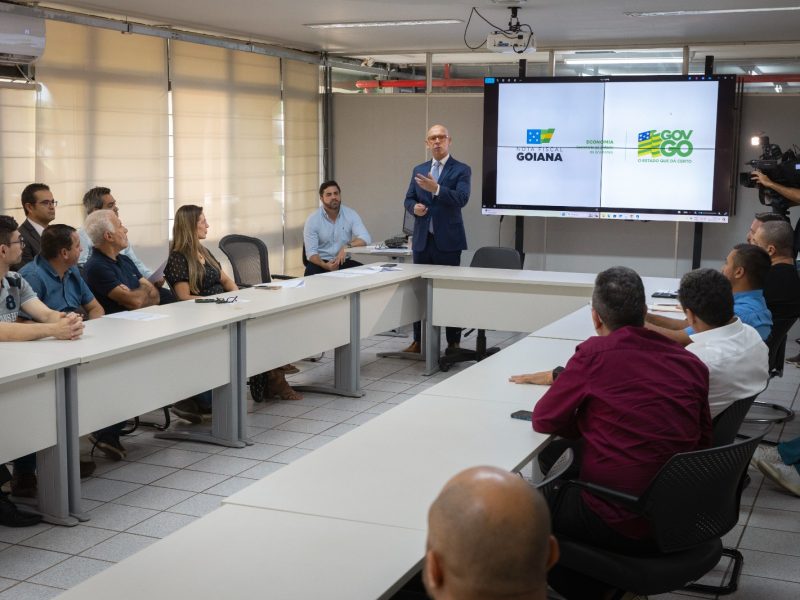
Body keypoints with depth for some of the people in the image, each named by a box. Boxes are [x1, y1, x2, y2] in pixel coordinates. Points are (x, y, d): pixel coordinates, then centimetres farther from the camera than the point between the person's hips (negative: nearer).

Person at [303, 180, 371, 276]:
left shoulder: (351, 214, -2)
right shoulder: (312, 220, -7)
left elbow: (365, 238, -14)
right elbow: (311, 252, -12)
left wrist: (347, 246, -34)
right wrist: (325, 265, -33)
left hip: (344, 261, 2)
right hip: (321, 262, -2)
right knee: (312, 272, -35)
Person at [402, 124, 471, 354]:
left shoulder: (461, 170, -3)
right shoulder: (418, 170, 13)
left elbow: (462, 198, -17)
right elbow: (408, 199, 13)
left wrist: (436, 188, -30)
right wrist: (414, 207, -10)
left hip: (448, 240, -4)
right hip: (422, 239, 4)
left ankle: (453, 342, 9)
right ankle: (419, 340, 16)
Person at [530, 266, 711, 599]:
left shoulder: (594, 353, -12)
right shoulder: (692, 363, 1)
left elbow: (544, 420, -4)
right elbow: (702, 443, 11)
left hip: (620, 524, -6)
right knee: (565, 484, 30)